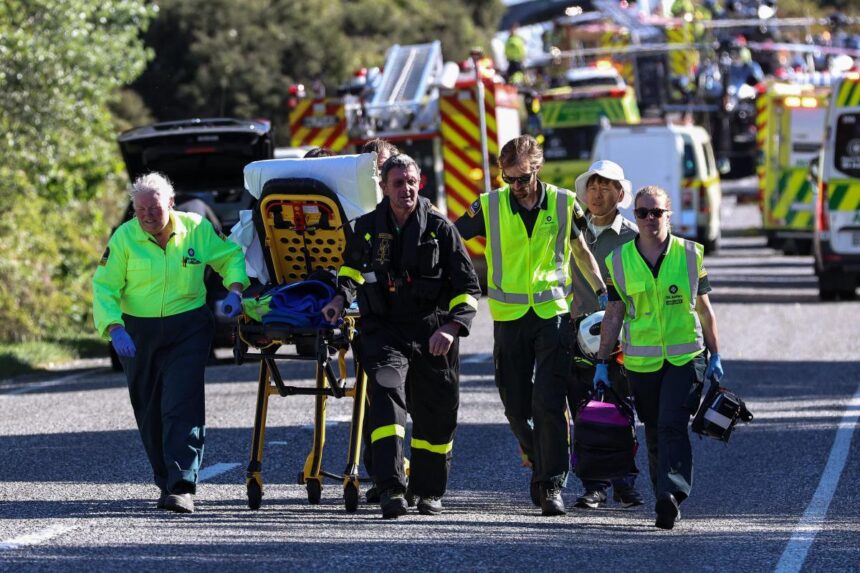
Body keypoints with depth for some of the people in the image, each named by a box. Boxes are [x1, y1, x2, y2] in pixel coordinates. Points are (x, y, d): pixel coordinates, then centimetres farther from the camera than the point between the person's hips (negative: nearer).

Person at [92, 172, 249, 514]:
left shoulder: (197, 229, -3)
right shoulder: (124, 238, -6)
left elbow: (230, 256, 13)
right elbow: (104, 287, -6)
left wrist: (235, 290, -5)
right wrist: (114, 329, -20)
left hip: (188, 328, -2)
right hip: (137, 332, 2)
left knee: (182, 405, -15)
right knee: (149, 412, 8)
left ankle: (182, 487, -20)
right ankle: (166, 481, 24)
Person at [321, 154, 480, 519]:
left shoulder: (439, 228, -3)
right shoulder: (368, 228, 3)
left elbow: (468, 287, -2)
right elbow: (352, 265, 27)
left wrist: (452, 326, -17)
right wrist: (342, 297, 8)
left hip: (432, 333, 0)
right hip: (383, 328, 0)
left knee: (436, 415, 9)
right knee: (386, 395, -23)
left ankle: (429, 491, 30)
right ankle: (391, 489, -30)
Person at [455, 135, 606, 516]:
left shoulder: (562, 203, 1)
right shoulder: (490, 206, -2)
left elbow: (581, 250, 16)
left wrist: (604, 294, 18)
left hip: (554, 312, -1)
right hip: (509, 316, 1)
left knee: (549, 402, -12)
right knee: (516, 405, 7)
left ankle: (551, 484, -9)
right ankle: (541, 464, 31)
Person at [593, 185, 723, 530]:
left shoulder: (690, 255, 2)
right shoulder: (619, 261, 4)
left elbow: (704, 310, 9)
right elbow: (613, 316, 8)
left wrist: (715, 356, 7)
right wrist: (601, 363, 5)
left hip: (686, 359, -2)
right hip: (641, 363, 2)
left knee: (673, 425, -18)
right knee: (654, 434, 7)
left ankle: (671, 495, -26)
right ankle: (667, 503, 17)